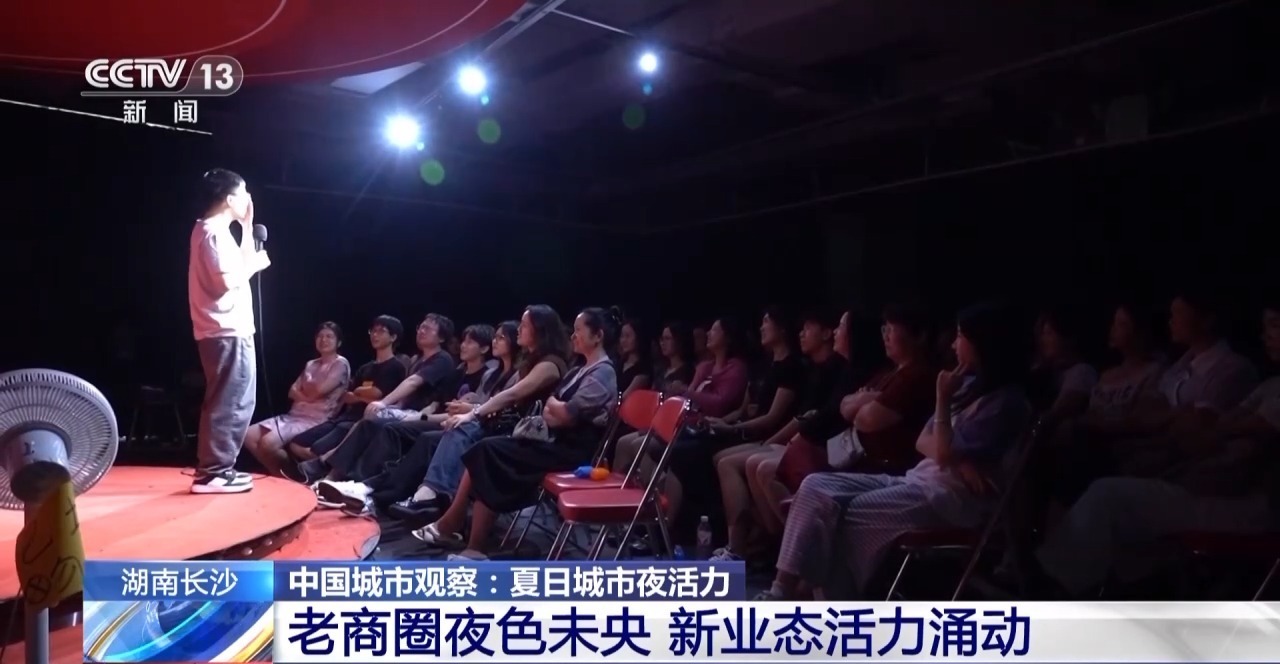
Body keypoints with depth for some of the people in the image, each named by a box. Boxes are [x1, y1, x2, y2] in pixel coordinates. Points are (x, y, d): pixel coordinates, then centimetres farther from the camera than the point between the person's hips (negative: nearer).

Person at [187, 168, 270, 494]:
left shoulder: (213, 230, 18)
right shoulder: (215, 232, -14)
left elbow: (242, 264, 25)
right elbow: (228, 281, -22)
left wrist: (247, 224, 24)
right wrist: (256, 264, -6)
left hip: (226, 330, 11)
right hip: (228, 332, -11)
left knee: (226, 402, 15)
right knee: (232, 403, -8)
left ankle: (217, 468, 20)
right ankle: (213, 472, -5)